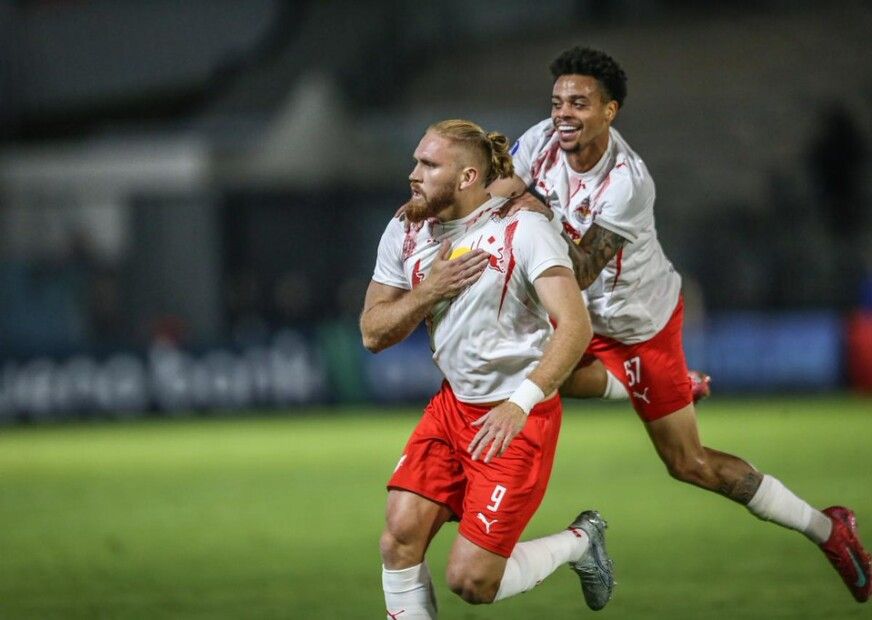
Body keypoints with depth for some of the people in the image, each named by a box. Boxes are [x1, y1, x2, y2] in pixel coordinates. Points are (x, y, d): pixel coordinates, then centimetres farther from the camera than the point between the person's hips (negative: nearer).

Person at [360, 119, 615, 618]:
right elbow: (374, 333, 4)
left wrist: (521, 402, -36)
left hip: (518, 414, -6)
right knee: (400, 539, -14)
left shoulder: (523, 228, -17)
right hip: (453, 404, 6)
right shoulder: (405, 232, 2)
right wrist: (430, 289, -14)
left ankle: (580, 542, 19)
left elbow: (575, 325, -26)